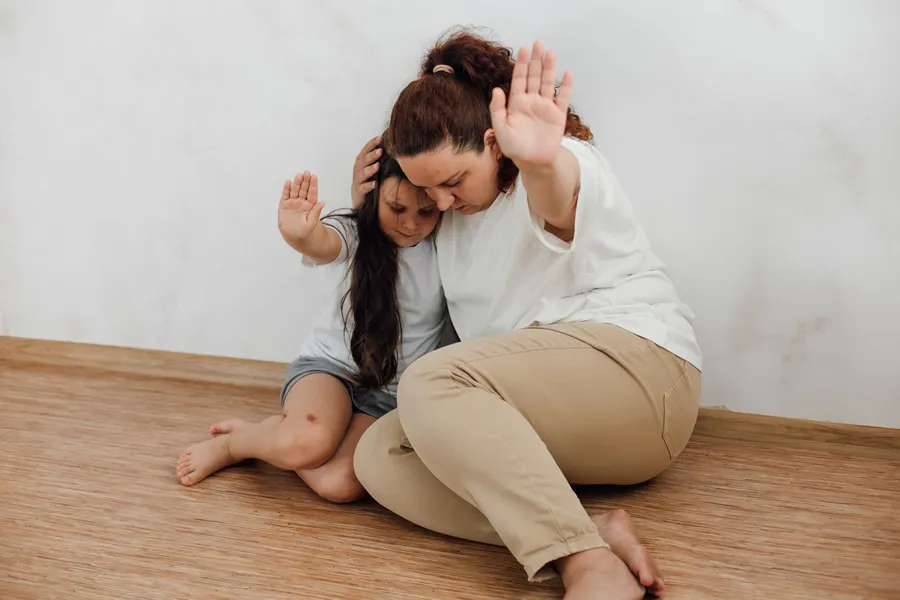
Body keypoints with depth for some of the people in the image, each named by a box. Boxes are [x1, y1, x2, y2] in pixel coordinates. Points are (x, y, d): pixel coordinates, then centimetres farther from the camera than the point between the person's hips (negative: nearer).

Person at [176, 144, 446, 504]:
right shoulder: (358, 231, -14)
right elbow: (322, 243, -34)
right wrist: (299, 234, -58)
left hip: (393, 393, 2)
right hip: (332, 364, -1)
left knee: (341, 484, -27)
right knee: (307, 442, -35)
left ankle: (277, 431, 4)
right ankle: (233, 441, 0)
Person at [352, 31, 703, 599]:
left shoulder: (563, 166, -7)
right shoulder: (454, 212, 16)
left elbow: (554, 203, -33)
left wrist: (542, 163, -58)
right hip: (546, 413, 8)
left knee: (429, 381, -29)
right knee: (379, 457, -14)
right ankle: (596, 532, -30)